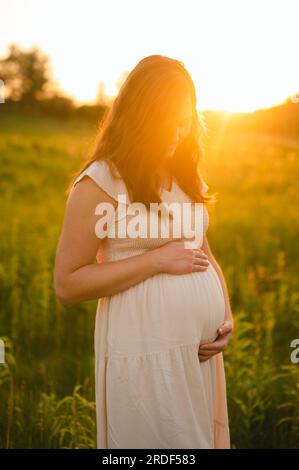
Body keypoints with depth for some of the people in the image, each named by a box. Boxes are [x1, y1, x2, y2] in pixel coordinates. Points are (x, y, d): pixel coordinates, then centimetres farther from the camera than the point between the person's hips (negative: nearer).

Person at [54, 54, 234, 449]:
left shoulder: (186, 175, 10)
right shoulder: (99, 182, -11)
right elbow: (67, 286, -14)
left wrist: (227, 316, 2)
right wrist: (157, 259, -17)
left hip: (203, 350, 7)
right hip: (146, 353, -6)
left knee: (205, 441, 17)